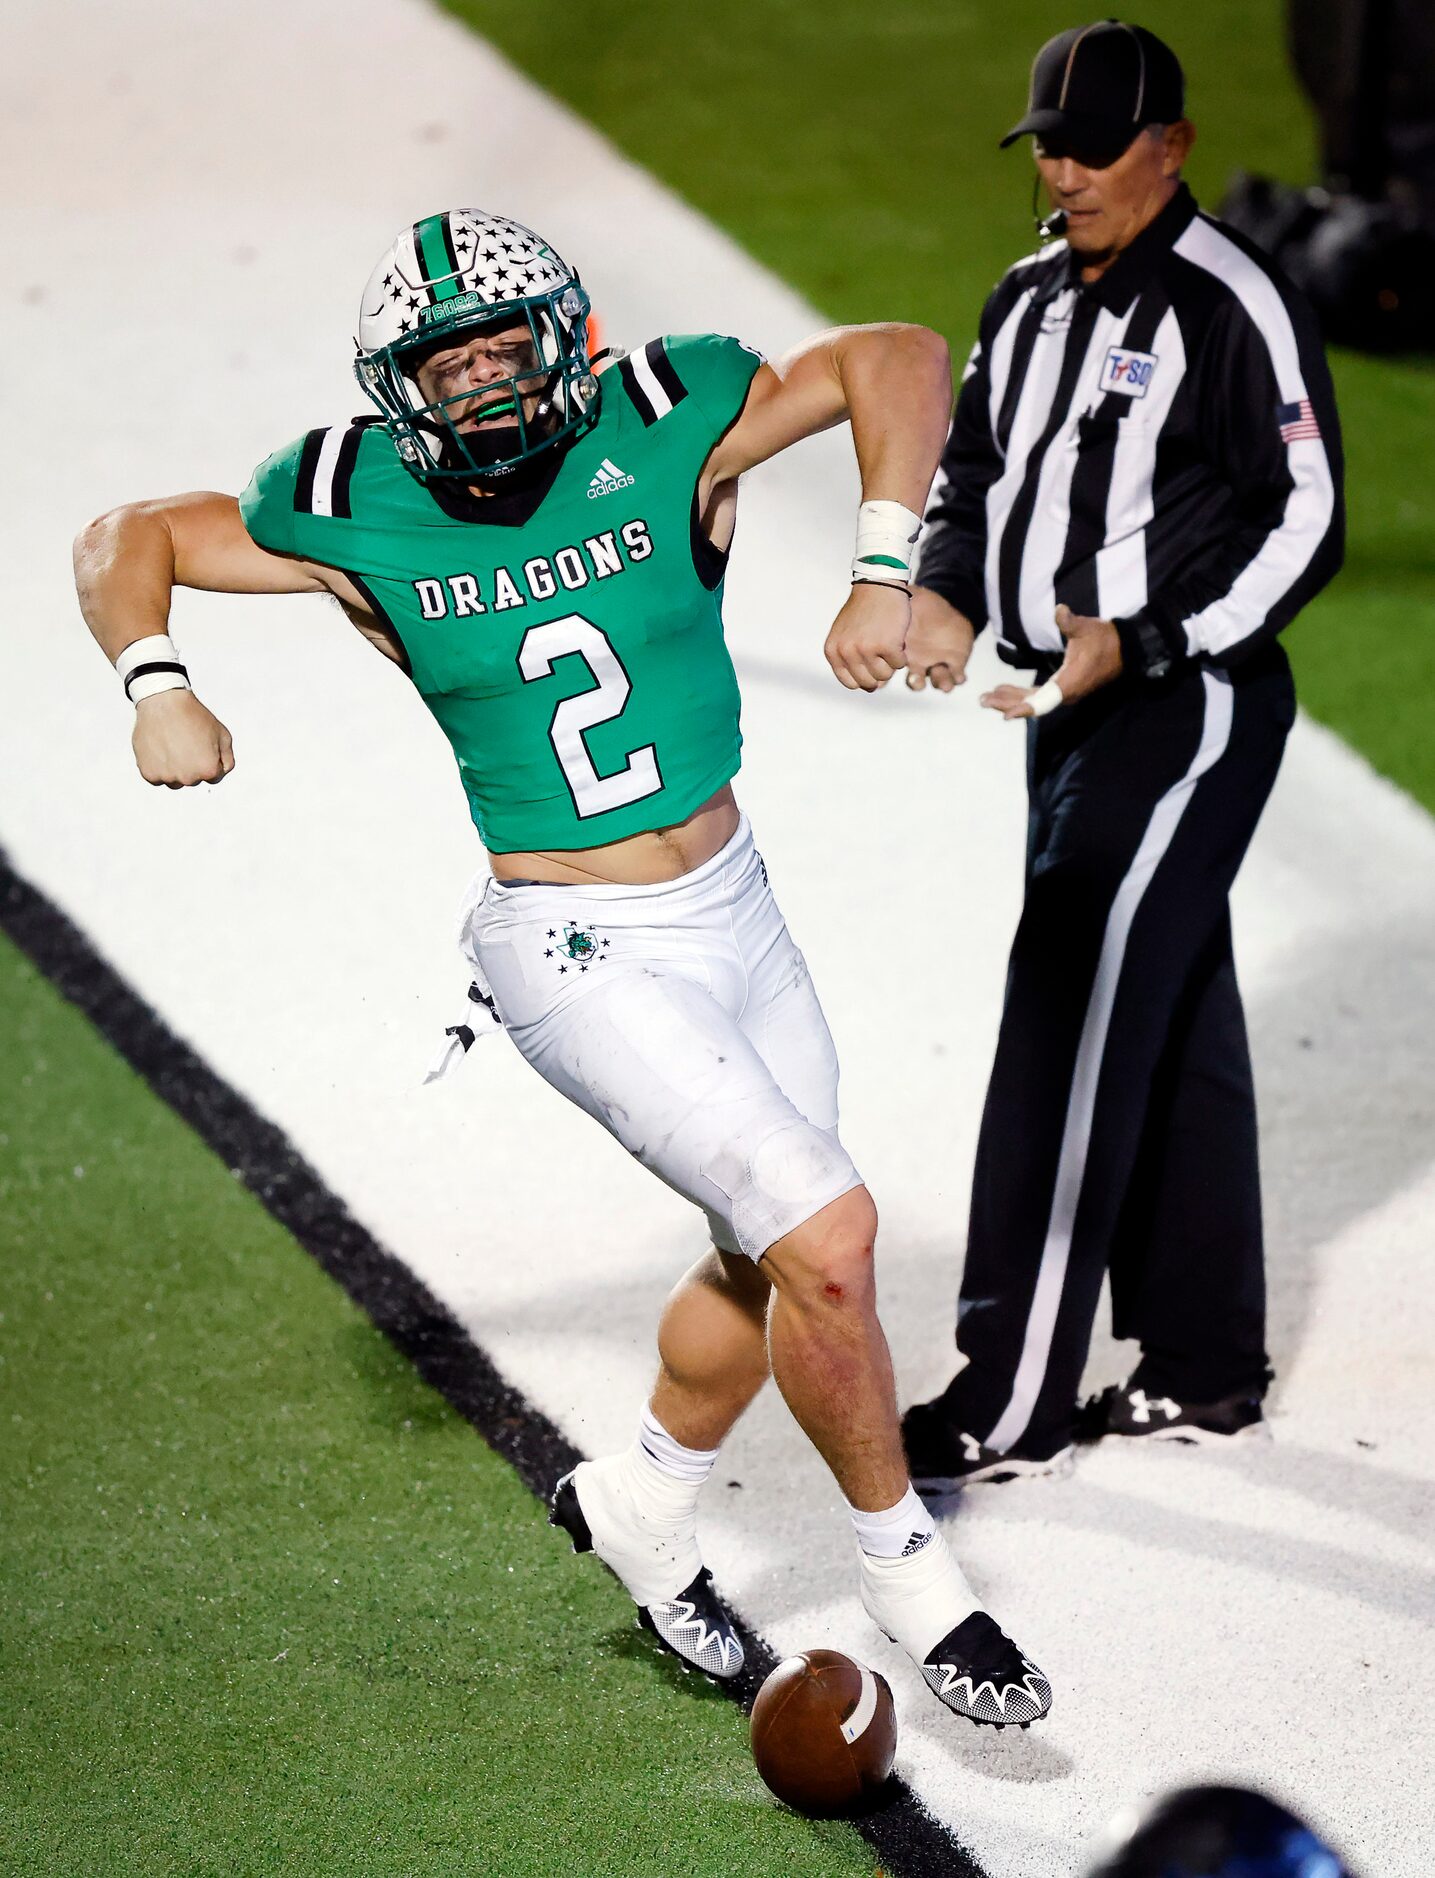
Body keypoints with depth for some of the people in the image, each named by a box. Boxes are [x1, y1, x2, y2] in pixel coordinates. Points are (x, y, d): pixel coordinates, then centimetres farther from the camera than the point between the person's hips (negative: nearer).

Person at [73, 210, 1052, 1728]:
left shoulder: (658, 428, -10)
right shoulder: (357, 513, -12)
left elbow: (898, 359, -2)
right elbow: (127, 543, 1)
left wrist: (884, 574, -13)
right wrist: (158, 688, -17)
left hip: (732, 906, 5)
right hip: (582, 958, -4)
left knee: (772, 1259, 19)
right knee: (826, 1237, -15)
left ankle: (644, 1500, 46)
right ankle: (906, 1569, 6)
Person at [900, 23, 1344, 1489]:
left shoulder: (1234, 309, -13)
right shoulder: (1032, 300, 12)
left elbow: (1304, 528, -15)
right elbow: (971, 463, 21)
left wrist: (1139, 643, -22)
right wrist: (946, 590, -1)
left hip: (1190, 704, -9)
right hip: (1072, 708, 9)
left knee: (1072, 1024, -13)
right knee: (1173, 1033, 15)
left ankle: (1011, 1404, -12)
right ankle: (1202, 1369, 23)